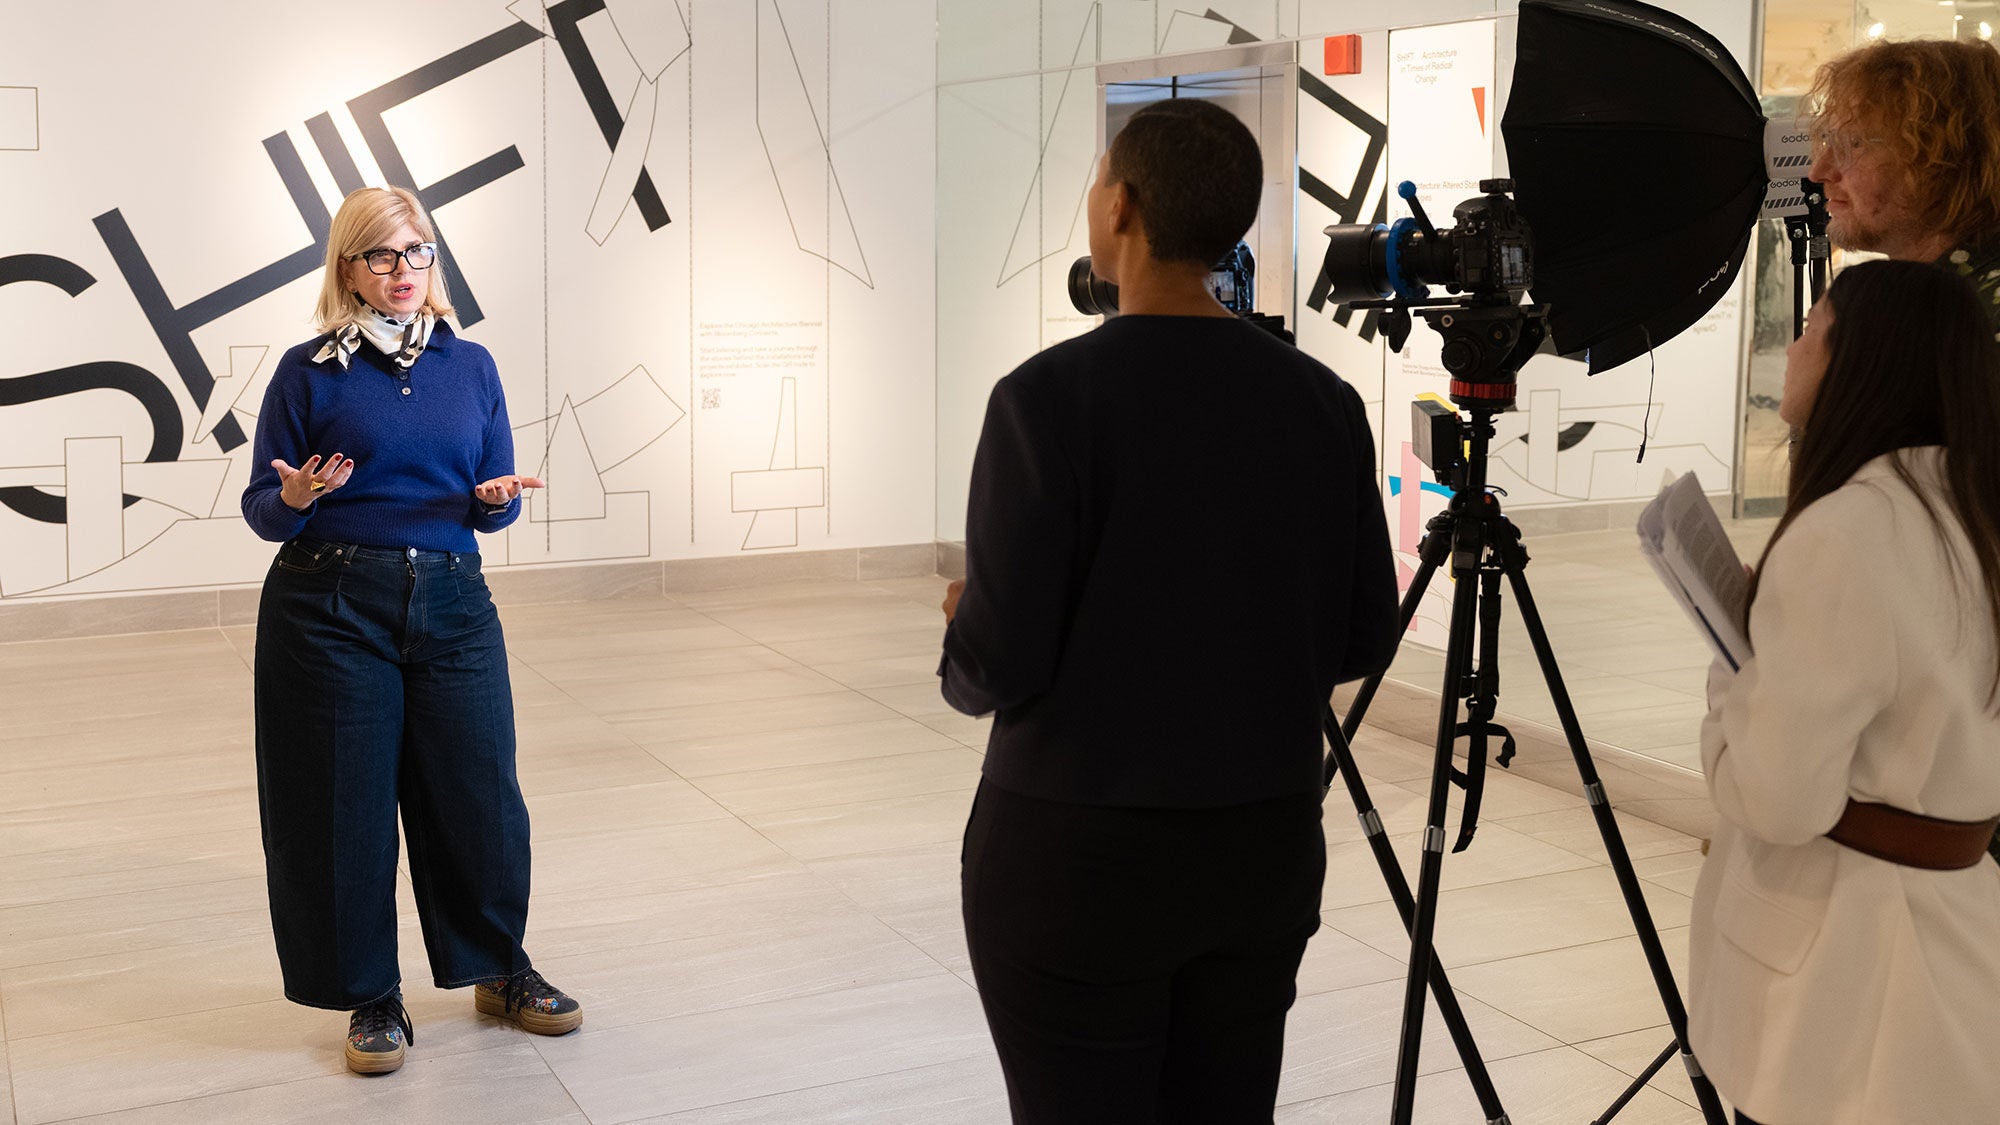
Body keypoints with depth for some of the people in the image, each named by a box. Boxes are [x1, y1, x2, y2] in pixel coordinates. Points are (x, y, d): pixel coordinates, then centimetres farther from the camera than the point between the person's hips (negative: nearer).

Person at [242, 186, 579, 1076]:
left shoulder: (470, 366, 10)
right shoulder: (309, 372, 0)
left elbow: (495, 501, 12)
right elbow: (261, 508, 2)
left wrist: (498, 498, -11)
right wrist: (297, 498, -20)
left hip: (451, 603, 3)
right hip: (331, 609, -2)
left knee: (481, 792, 4)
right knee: (348, 804, 4)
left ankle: (501, 971, 25)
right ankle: (372, 997, 21)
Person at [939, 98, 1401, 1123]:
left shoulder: (1050, 397, -16)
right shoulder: (1321, 402, 0)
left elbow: (997, 669, -16)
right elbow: (1363, 640, 6)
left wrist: (962, 628, 6)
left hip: (1079, 855, -5)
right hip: (1265, 846, 5)